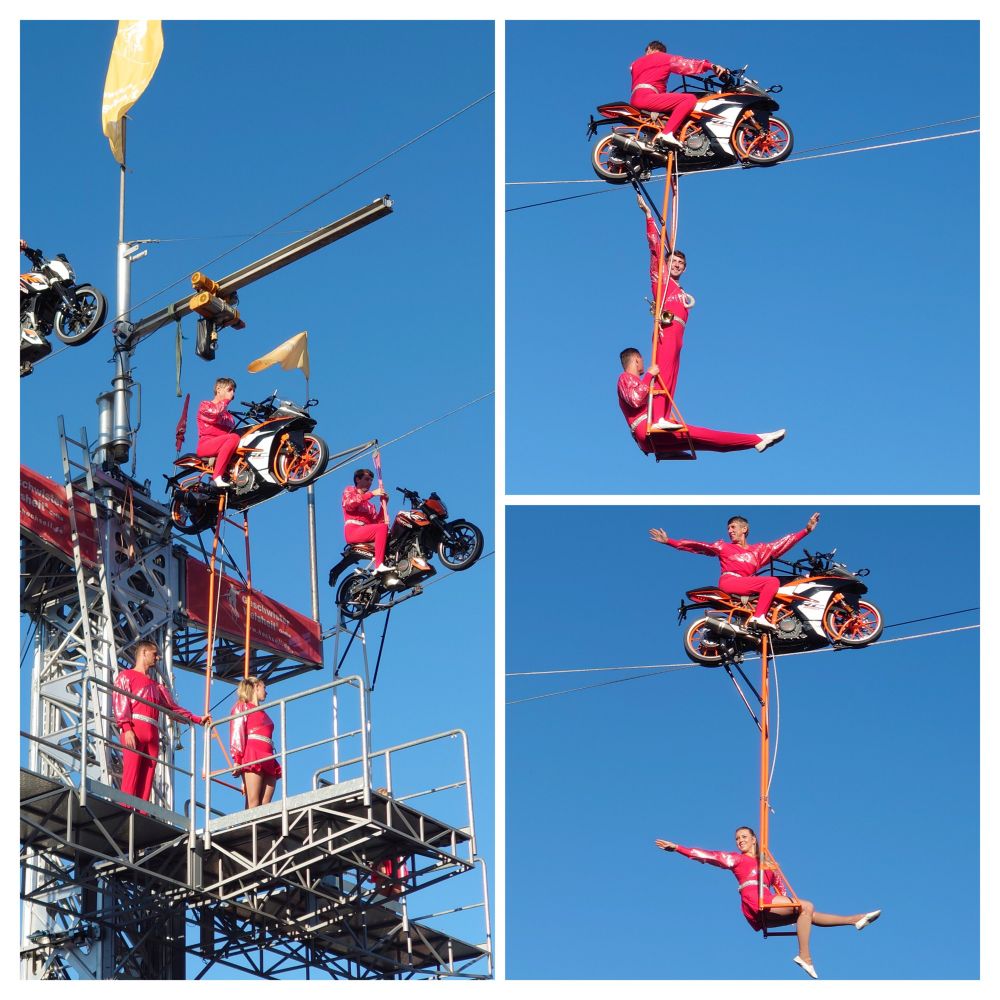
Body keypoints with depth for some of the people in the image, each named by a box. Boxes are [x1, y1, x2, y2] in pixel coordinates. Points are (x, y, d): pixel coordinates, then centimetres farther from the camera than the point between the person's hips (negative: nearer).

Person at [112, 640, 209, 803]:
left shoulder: (156, 685, 32)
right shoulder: (126, 676, 13)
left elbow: (173, 708, 27)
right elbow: (120, 702, -1)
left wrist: (198, 719, 16)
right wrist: (127, 728, -16)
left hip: (152, 735, 6)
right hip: (133, 731, -6)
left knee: (146, 780, -5)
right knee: (130, 776, -17)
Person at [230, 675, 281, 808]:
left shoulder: (263, 714, 32)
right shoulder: (242, 706, 12)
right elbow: (236, 733, -2)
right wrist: (237, 759, -15)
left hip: (268, 759, 7)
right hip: (252, 755, -7)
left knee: (265, 805, -9)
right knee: (253, 804, -17)